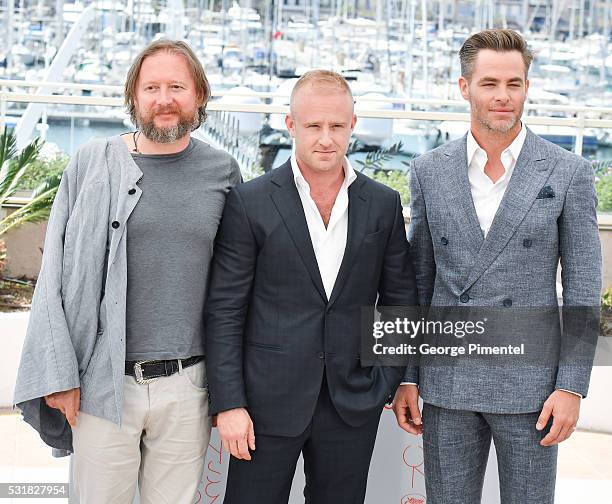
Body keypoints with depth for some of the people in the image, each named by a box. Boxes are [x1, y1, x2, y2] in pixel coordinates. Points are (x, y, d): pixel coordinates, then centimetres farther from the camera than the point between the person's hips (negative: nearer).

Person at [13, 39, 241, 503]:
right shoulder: (92, 165, 0)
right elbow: (56, 276, 1)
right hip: (103, 383, -1)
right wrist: (58, 374, -5)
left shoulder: (223, 171, 5)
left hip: (188, 387, 1)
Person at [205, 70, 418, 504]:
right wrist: (229, 403, -9)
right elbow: (224, 310, -5)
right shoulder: (250, 203, -5)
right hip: (268, 402, -2)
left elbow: (401, 301, 11)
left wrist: (394, 381, 4)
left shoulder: (384, 204, 4)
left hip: (354, 404, 3)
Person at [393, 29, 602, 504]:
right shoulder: (429, 170, 4)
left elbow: (583, 286, -3)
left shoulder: (567, 172, -3)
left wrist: (572, 388, -8)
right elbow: (418, 280, 8)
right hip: (446, 383, 2)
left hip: (529, 384, -2)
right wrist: (406, 376, 5)